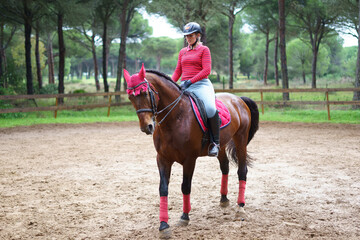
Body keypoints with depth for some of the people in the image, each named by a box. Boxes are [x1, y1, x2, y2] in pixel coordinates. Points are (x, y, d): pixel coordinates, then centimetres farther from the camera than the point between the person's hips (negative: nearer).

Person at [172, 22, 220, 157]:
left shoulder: (204, 50, 4)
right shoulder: (182, 52, 20)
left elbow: (206, 70, -7)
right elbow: (178, 71, 20)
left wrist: (190, 81, -18)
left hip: (201, 84, -6)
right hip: (184, 87, 6)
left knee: (210, 108, -31)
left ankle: (215, 142, -19)